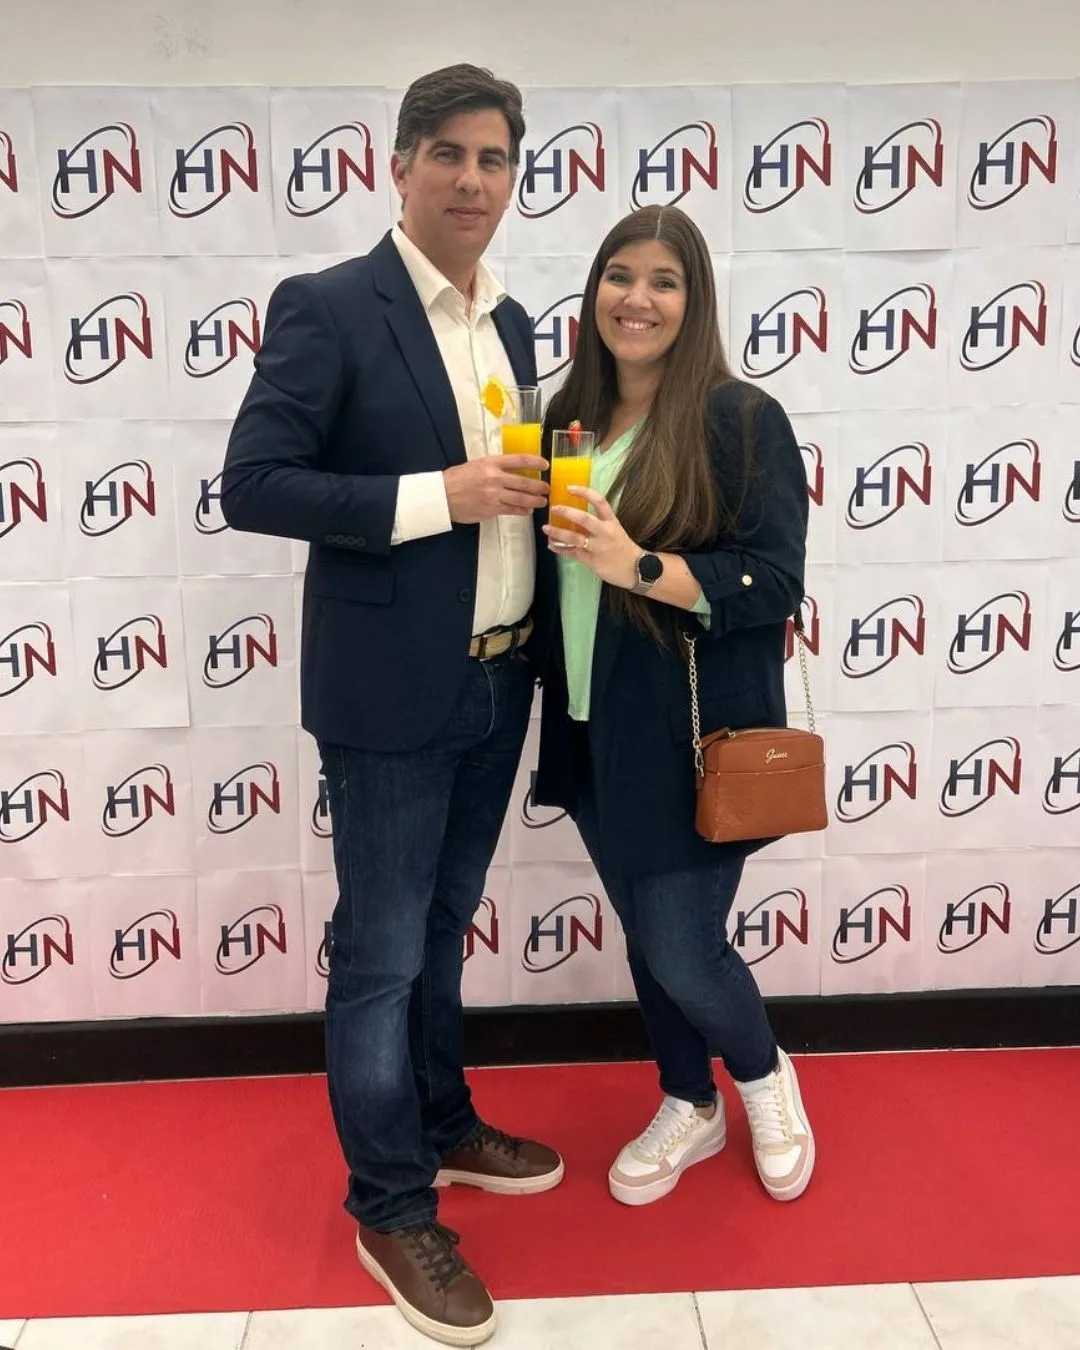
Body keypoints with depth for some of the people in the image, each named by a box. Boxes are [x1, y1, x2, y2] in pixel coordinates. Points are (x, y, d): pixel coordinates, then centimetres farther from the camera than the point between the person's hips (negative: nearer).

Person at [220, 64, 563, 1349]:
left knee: (440, 930, 21)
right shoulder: (327, 307, -10)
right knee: (380, 955, 5)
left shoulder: (510, 323, 12)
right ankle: (390, 1208, 24)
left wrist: (538, 495, -1)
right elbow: (251, 486, -16)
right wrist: (438, 496, -22)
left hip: (496, 684, 7)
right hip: (390, 693, -7)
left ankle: (442, 1125, 41)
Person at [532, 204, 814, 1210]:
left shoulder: (742, 419, -10)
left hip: (694, 738, -5)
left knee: (683, 955, 0)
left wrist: (639, 567, -25)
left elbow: (775, 583, -16)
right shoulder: (569, 418, 7)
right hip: (596, 734, 6)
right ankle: (689, 1109, 41)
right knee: (646, 939, 17)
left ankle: (765, 1076, 34)